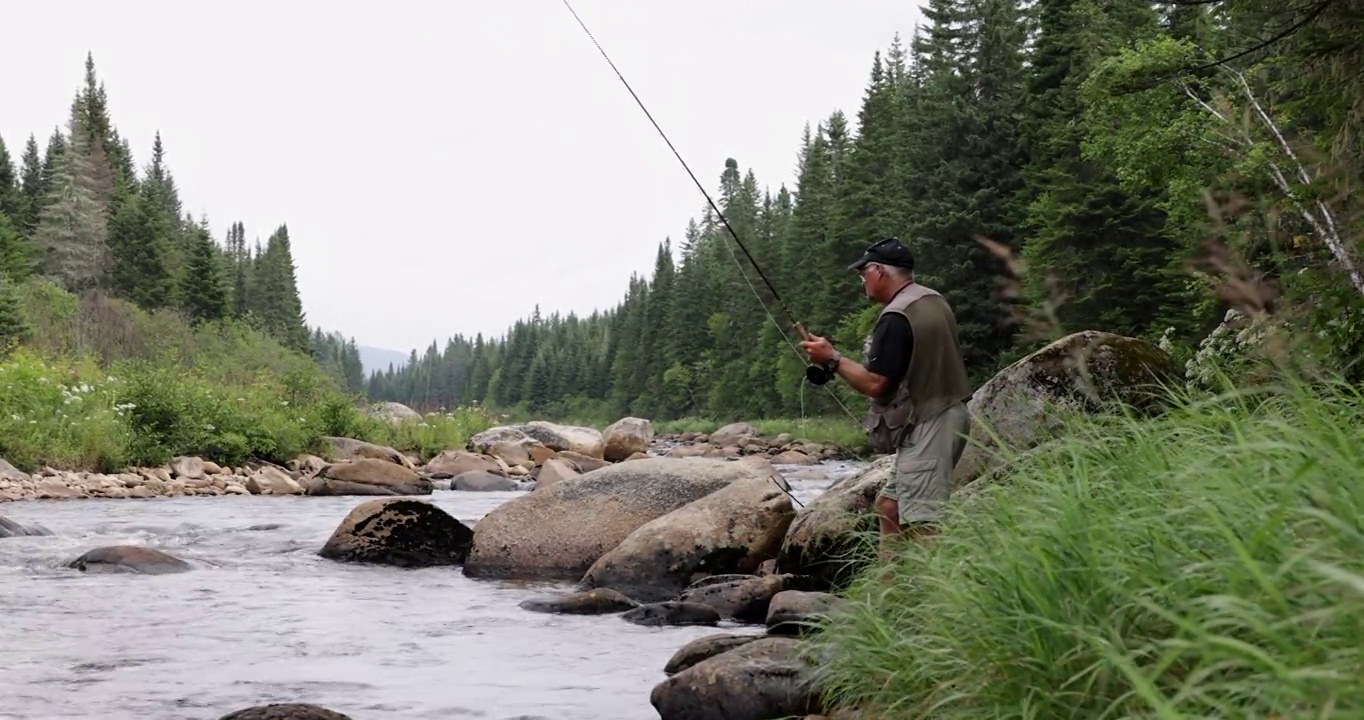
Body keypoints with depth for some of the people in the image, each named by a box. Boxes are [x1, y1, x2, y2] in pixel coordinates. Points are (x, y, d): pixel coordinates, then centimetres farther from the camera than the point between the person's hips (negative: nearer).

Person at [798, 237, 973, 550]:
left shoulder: (895, 318, -17)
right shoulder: (935, 301, 12)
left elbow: (874, 383, -18)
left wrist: (832, 359, -6)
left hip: (927, 427, -10)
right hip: (948, 415, 10)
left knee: (921, 523, -11)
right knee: (889, 504, 16)